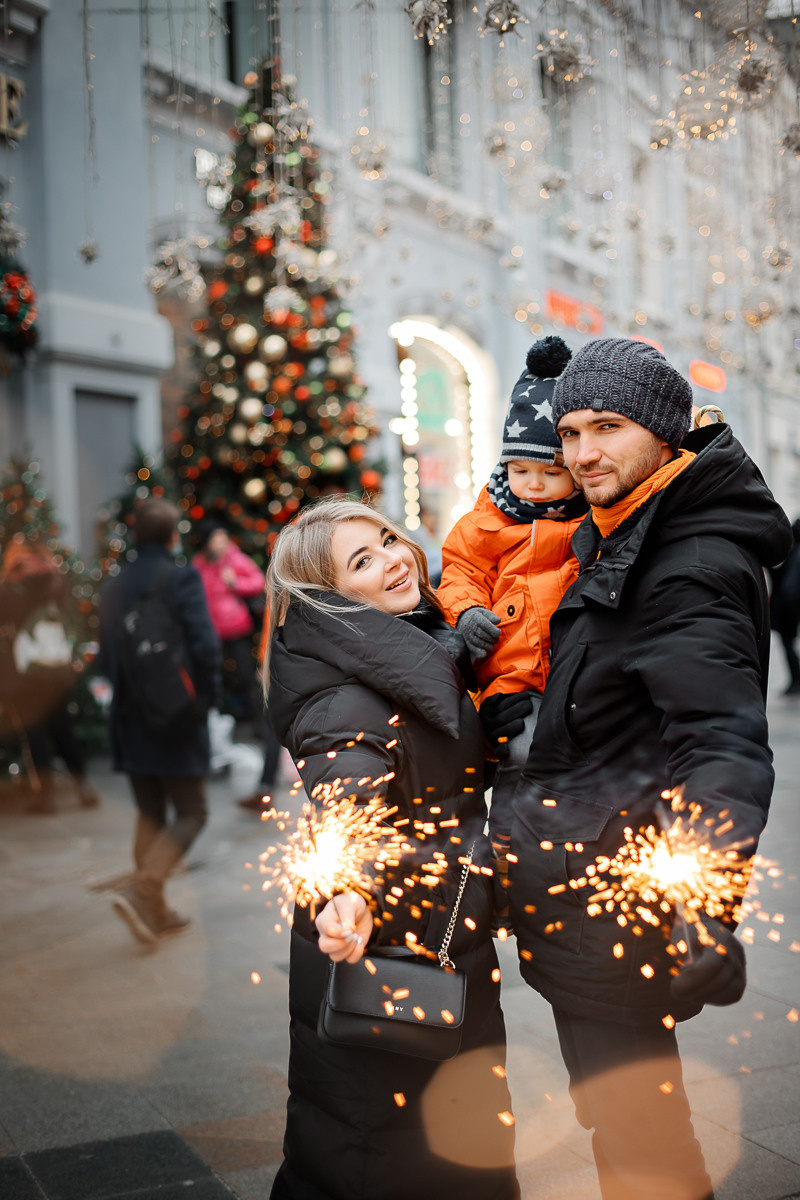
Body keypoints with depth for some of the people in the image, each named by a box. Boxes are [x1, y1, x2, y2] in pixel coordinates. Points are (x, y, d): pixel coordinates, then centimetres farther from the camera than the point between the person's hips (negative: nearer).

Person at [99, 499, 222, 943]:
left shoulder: (115, 586, 7)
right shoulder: (182, 578, -12)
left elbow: (106, 652, 12)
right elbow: (204, 645, -20)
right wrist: (208, 696, -6)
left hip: (130, 719, 7)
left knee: (150, 814, 16)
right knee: (190, 814, 3)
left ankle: (156, 911, 20)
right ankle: (142, 890, -13)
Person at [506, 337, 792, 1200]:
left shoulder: (693, 568, -21)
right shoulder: (623, 538, 11)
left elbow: (723, 744, -33)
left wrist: (706, 912, -42)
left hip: (612, 920, -10)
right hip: (595, 897, 10)